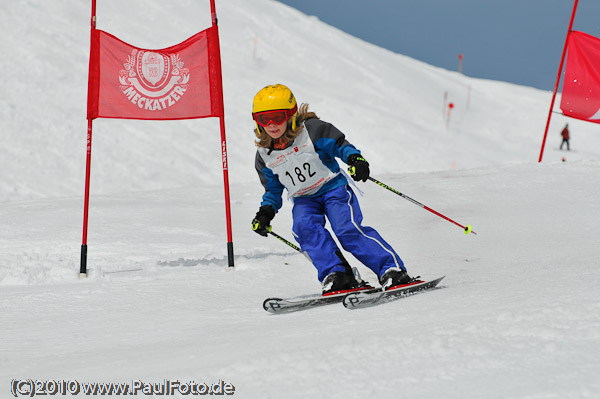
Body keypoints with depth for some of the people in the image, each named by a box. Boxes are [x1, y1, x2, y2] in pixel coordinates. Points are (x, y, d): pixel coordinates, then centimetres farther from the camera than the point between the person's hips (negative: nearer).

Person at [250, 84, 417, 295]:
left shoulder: (311, 130, -11)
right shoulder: (265, 155, 3)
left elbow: (339, 145, -6)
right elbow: (273, 189, 15)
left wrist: (354, 159, -26)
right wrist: (265, 212, 0)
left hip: (333, 187, -4)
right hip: (304, 199, 4)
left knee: (348, 229, -24)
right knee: (304, 227, -28)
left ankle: (392, 271, -23)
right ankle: (337, 276, -31)